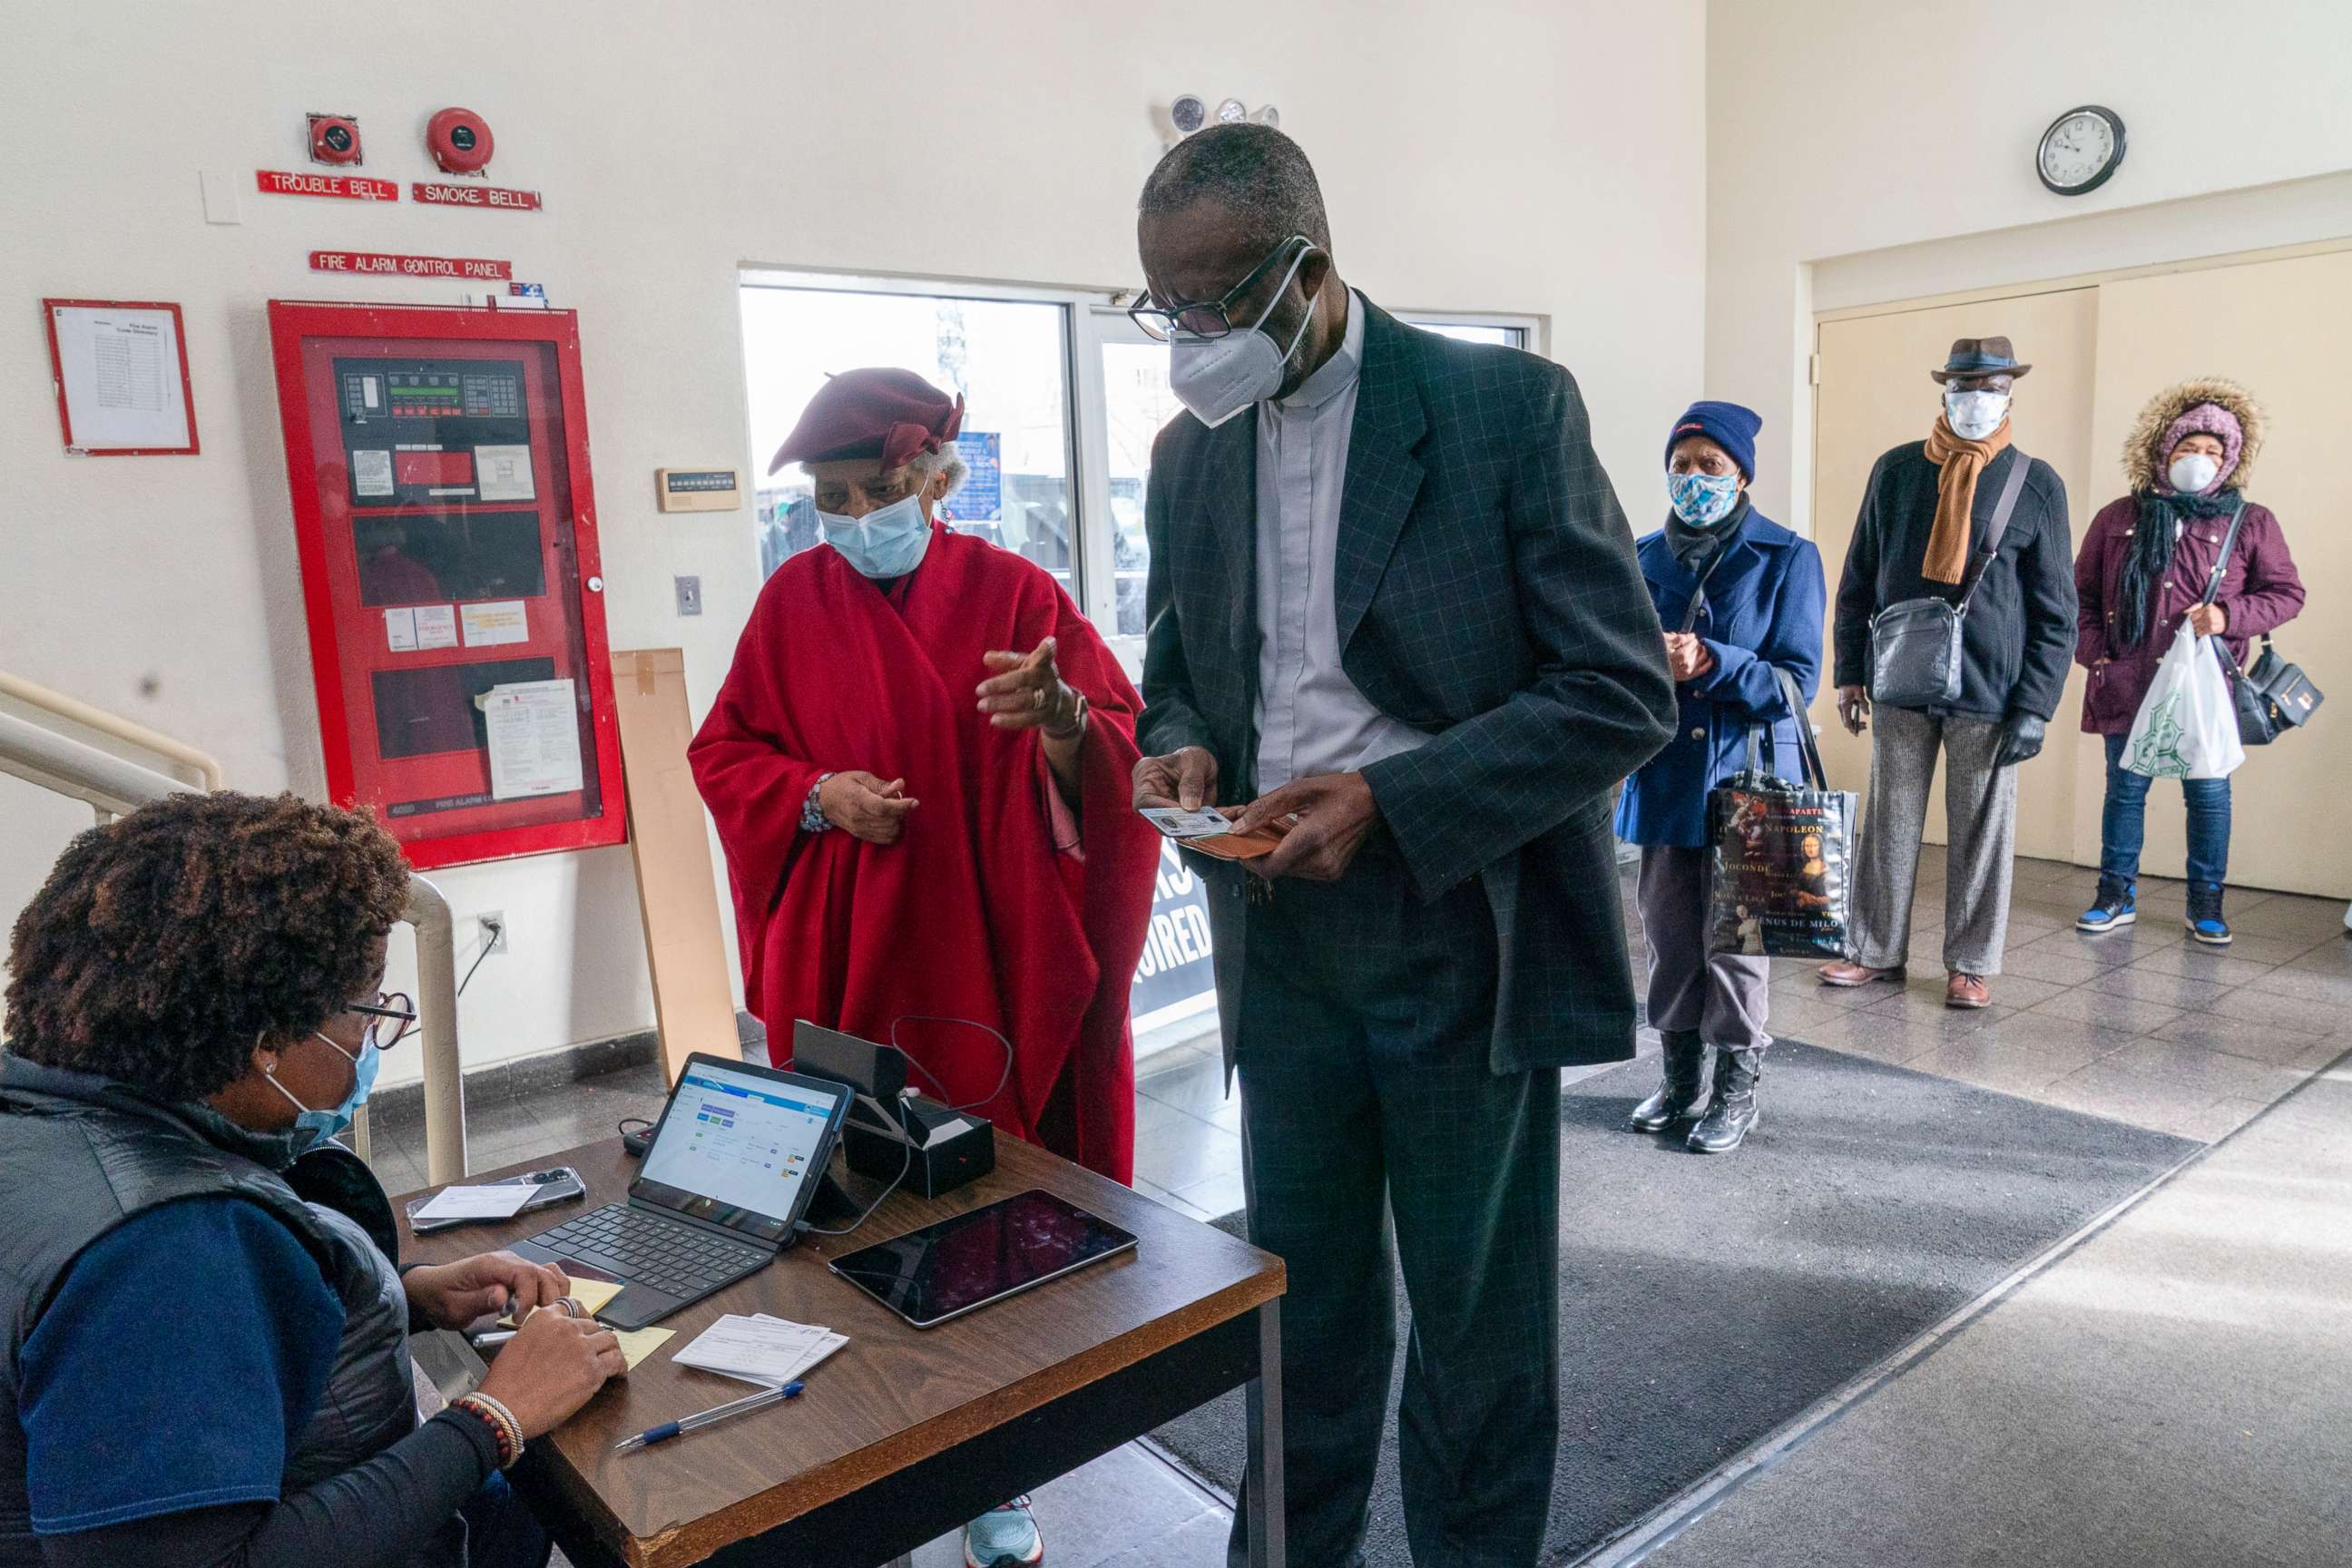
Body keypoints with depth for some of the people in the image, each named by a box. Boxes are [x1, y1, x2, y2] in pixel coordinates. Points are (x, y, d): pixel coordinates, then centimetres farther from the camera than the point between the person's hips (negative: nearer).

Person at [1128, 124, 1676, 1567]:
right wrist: (1184, 749, -7)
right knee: (1303, 1297, 16)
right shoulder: (1190, 450, 6)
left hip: (1462, 937, -4)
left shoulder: (1507, 405, -10)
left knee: (1480, 1312, 13)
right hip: (1281, 941, 4)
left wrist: (1388, 802, -22)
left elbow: (1624, 690, -13)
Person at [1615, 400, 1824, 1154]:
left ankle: (1737, 1089, 19)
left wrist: (1709, 664, -23)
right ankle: (1680, 1078, 27)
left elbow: (1797, 678, -10)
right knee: (1668, 938, 11)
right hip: (1663, 776, 4)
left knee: (1736, 942, 3)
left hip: (1745, 777, -3)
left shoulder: (1786, 559, -4)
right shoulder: (1645, 557, 7)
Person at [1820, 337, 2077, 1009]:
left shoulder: (2037, 484, 0)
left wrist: (2035, 705, -7)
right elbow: (1859, 578, 8)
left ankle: (1972, 962, 18)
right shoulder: (1897, 470, 5)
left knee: (1981, 832, 6)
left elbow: (2055, 609, 0)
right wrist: (1850, 671, 3)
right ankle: (1876, 950, 20)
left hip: (1989, 693, -2)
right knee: (1889, 822, 9)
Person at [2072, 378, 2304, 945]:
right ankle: (2116, 895, 19)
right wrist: (2094, 653, 0)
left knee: (2208, 793, 6)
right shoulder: (2117, 518, 7)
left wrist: (2230, 616, -12)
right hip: (2125, 685, 1)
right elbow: (2082, 594, 11)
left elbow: (2287, 594, 6)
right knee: (2125, 789, 8)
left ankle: (2206, 904, 19)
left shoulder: (2251, 523, 5)